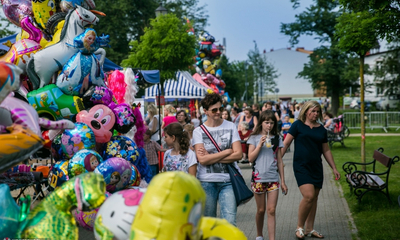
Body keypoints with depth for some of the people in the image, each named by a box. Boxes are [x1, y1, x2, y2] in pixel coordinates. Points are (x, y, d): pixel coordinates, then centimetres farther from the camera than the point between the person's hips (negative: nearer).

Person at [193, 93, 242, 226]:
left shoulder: (230, 126, 6)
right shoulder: (198, 131, 1)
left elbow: (238, 154, -4)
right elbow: (202, 160, -11)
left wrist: (211, 157, -9)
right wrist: (227, 151, -7)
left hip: (228, 180, 0)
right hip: (206, 181, 0)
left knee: (229, 222, -6)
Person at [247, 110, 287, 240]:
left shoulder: (277, 139, 8)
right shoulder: (254, 138, 2)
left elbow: (279, 161, 10)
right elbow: (251, 158, -5)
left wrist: (283, 181, 8)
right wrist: (260, 144, -14)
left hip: (273, 178, 1)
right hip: (258, 178, -1)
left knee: (271, 211, -4)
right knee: (261, 210, 9)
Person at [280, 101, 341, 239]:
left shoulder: (321, 129, 11)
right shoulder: (298, 125, -2)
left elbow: (326, 151, 18)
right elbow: (286, 144, -4)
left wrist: (334, 168, 16)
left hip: (316, 167, 5)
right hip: (301, 166, -5)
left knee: (314, 198, 8)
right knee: (309, 196, -17)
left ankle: (309, 229, 21)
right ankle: (299, 227, 0)